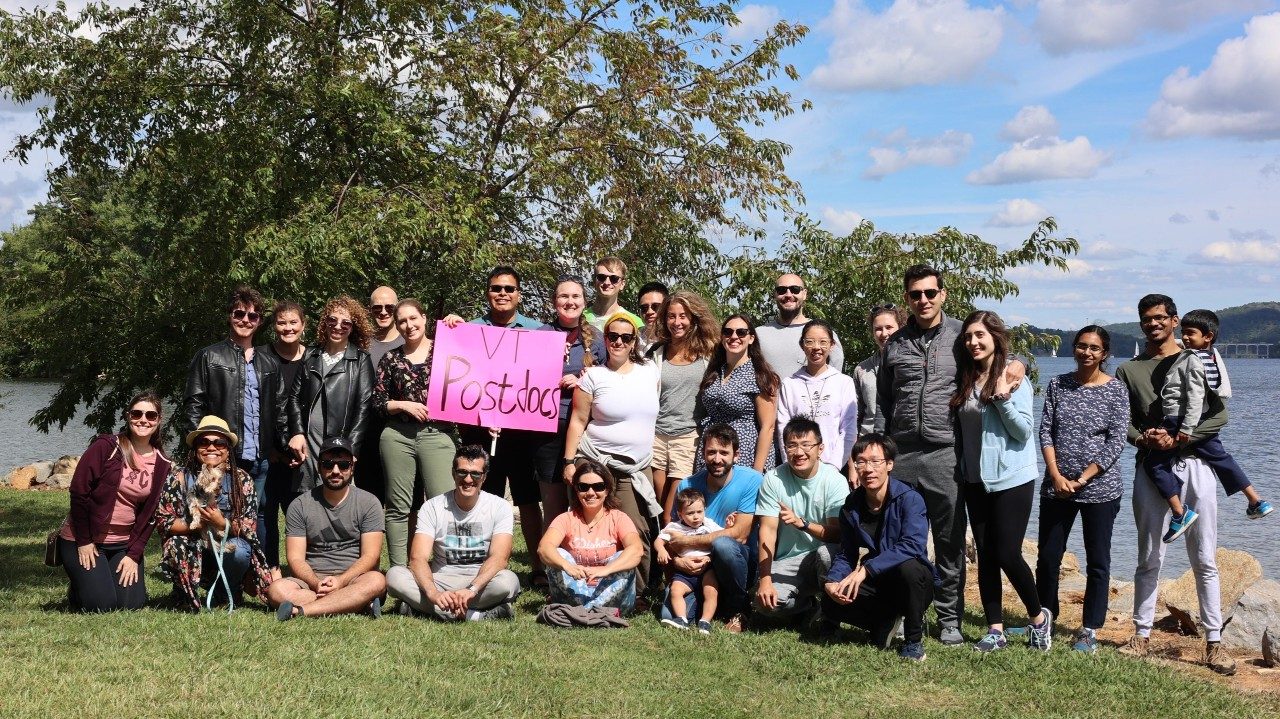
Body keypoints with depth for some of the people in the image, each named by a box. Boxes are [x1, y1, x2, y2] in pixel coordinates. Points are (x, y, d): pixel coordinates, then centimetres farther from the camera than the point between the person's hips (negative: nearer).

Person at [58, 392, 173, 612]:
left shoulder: (162, 464, 2)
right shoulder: (106, 446, -12)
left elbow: (150, 514, 2)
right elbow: (78, 492, -12)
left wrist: (134, 554, -6)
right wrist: (83, 542, -13)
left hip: (124, 543, 4)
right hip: (83, 540, -4)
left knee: (132, 604, -8)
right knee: (101, 605, -14)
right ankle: (76, 590, 19)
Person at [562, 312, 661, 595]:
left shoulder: (650, 370, 9)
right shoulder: (593, 376, -1)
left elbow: (655, 413, 19)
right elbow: (578, 421, 0)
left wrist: (655, 457, 15)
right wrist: (570, 461, -5)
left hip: (637, 467, 3)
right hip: (596, 463, -2)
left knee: (637, 533, -4)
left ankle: (636, 594, 6)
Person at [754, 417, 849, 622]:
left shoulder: (835, 480, -9)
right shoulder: (773, 479, -5)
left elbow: (838, 534, -15)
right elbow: (768, 530, -9)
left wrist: (801, 523, -33)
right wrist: (765, 580, -18)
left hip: (822, 559, -1)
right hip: (787, 562, 2)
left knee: (827, 552, -37)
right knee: (766, 602, -26)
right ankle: (808, 604, 9)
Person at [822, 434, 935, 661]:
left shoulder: (909, 499, -18)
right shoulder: (851, 507, 0)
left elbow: (912, 545, -32)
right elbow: (845, 554, 2)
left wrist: (866, 569, -38)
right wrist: (833, 581, -21)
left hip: (914, 583, -4)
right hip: (877, 584, 4)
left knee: (908, 567, -38)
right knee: (831, 603, -21)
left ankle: (914, 640, -14)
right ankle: (887, 622, 8)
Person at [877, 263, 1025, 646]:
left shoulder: (961, 335, 4)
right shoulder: (895, 344, 12)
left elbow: (998, 351, 18)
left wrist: (1018, 363, -6)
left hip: (945, 453, -2)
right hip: (901, 455, 2)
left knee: (950, 541, 3)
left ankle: (950, 618, 12)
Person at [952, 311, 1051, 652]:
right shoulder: (965, 380, 8)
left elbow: (1024, 430, -12)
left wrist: (1003, 396, -22)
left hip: (1011, 480, -6)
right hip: (976, 480, 6)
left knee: (1007, 554, -6)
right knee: (985, 556, 7)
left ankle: (1039, 617, 16)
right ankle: (995, 630, 14)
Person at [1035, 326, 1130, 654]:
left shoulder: (1116, 389, -3)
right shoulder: (1057, 385, 5)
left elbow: (1116, 441, -8)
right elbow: (1045, 431, 2)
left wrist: (1082, 479, -14)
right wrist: (1056, 475, -10)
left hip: (1100, 488, -3)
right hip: (1056, 487, 3)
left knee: (1097, 563, 4)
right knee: (1047, 558, 7)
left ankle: (1090, 632, 14)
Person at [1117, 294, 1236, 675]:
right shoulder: (1128, 370, 11)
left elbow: (1219, 415, -1)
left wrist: (1178, 438, -14)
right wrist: (1145, 438, -14)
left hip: (1193, 465, -1)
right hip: (1150, 467, 1)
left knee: (1204, 560, 0)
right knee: (1149, 558, 6)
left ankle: (1214, 641, 4)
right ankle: (1141, 635, 13)